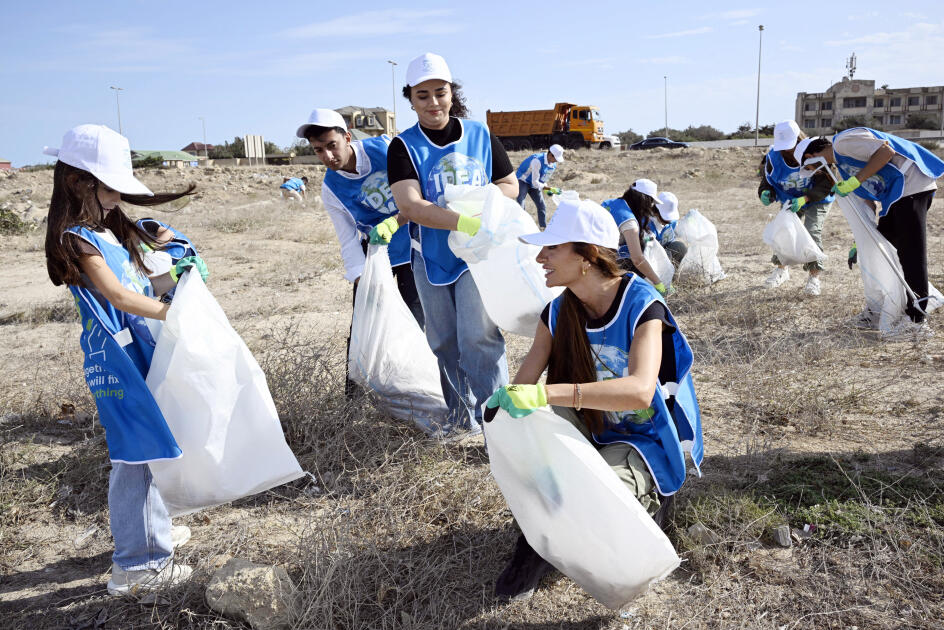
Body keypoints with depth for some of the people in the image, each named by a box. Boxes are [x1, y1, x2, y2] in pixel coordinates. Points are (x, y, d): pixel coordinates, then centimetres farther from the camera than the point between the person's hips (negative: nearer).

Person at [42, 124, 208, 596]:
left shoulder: (111, 230, 14)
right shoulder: (77, 239, -13)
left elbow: (139, 284, 17)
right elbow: (117, 295, -19)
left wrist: (176, 277, 2)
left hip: (142, 349, 9)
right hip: (116, 358, -9)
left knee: (147, 447, 19)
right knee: (136, 454, -6)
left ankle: (151, 530, 36)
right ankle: (136, 566, 3)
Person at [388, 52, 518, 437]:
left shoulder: (480, 135, 1)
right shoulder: (404, 147, -6)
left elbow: (510, 185, 9)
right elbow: (409, 205, -20)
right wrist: (463, 222, -34)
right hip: (431, 257, 1)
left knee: (479, 336, -12)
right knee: (445, 342, 10)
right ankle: (462, 415, 26)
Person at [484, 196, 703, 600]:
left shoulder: (642, 307, -23)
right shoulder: (558, 313, -6)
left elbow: (640, 392, -41)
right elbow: (522, 389, -9)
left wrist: (546, 394, -51)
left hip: (643, 440, -5)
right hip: (590, 434, 5)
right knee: (539, 413, -27)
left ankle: (646, 499, 6)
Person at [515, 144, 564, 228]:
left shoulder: (553, 165, -7)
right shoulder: (537, 161, -33)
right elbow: (535, 183, -31)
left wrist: (547, 190, -10)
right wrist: (551, 189, -31)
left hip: (534, 185, 7)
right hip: (523, 182, -7)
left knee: (542, 207, 5)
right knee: (520, 207, -18)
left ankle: (544, 228, 14)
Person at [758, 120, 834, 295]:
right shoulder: (773, 157, -19)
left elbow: (825, 183, -28)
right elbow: (767, 180, -8)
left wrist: (804, 199, -42)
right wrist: (766, 193, -34)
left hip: (817, 200, -4)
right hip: (790, 200, 4)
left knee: (812, 232, -18)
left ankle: (814, 277, -9)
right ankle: (781, 269, 24)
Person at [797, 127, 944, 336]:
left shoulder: (843, 141, -9)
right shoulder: (842, 162, 21)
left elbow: (886, 151, -22)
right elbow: (867, 201, 22)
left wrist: (854, 181, -19)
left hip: (912, 187, -11)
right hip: (896, 194, 11)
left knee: (910, 255, -10)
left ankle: (917, 321, -7)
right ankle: (877, 312, 23)